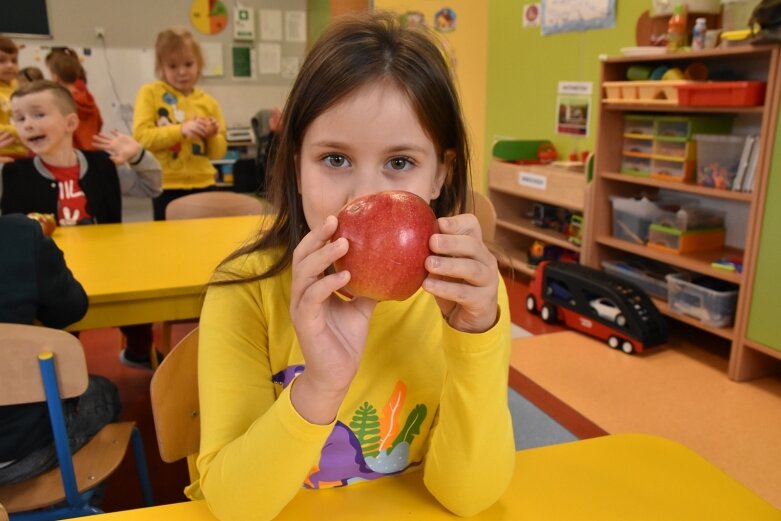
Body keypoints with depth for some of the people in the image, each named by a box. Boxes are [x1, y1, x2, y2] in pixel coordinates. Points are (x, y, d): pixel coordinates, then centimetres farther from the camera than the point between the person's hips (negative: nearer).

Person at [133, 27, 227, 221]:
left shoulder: (208, 102, 8)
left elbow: (219, 152, 10)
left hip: (203, 185, 3)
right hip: (167, 187, -3)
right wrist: (181, 130, -20)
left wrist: (213, 136, -11)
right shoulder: (150, 93, -1)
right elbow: (141, 137, -11)